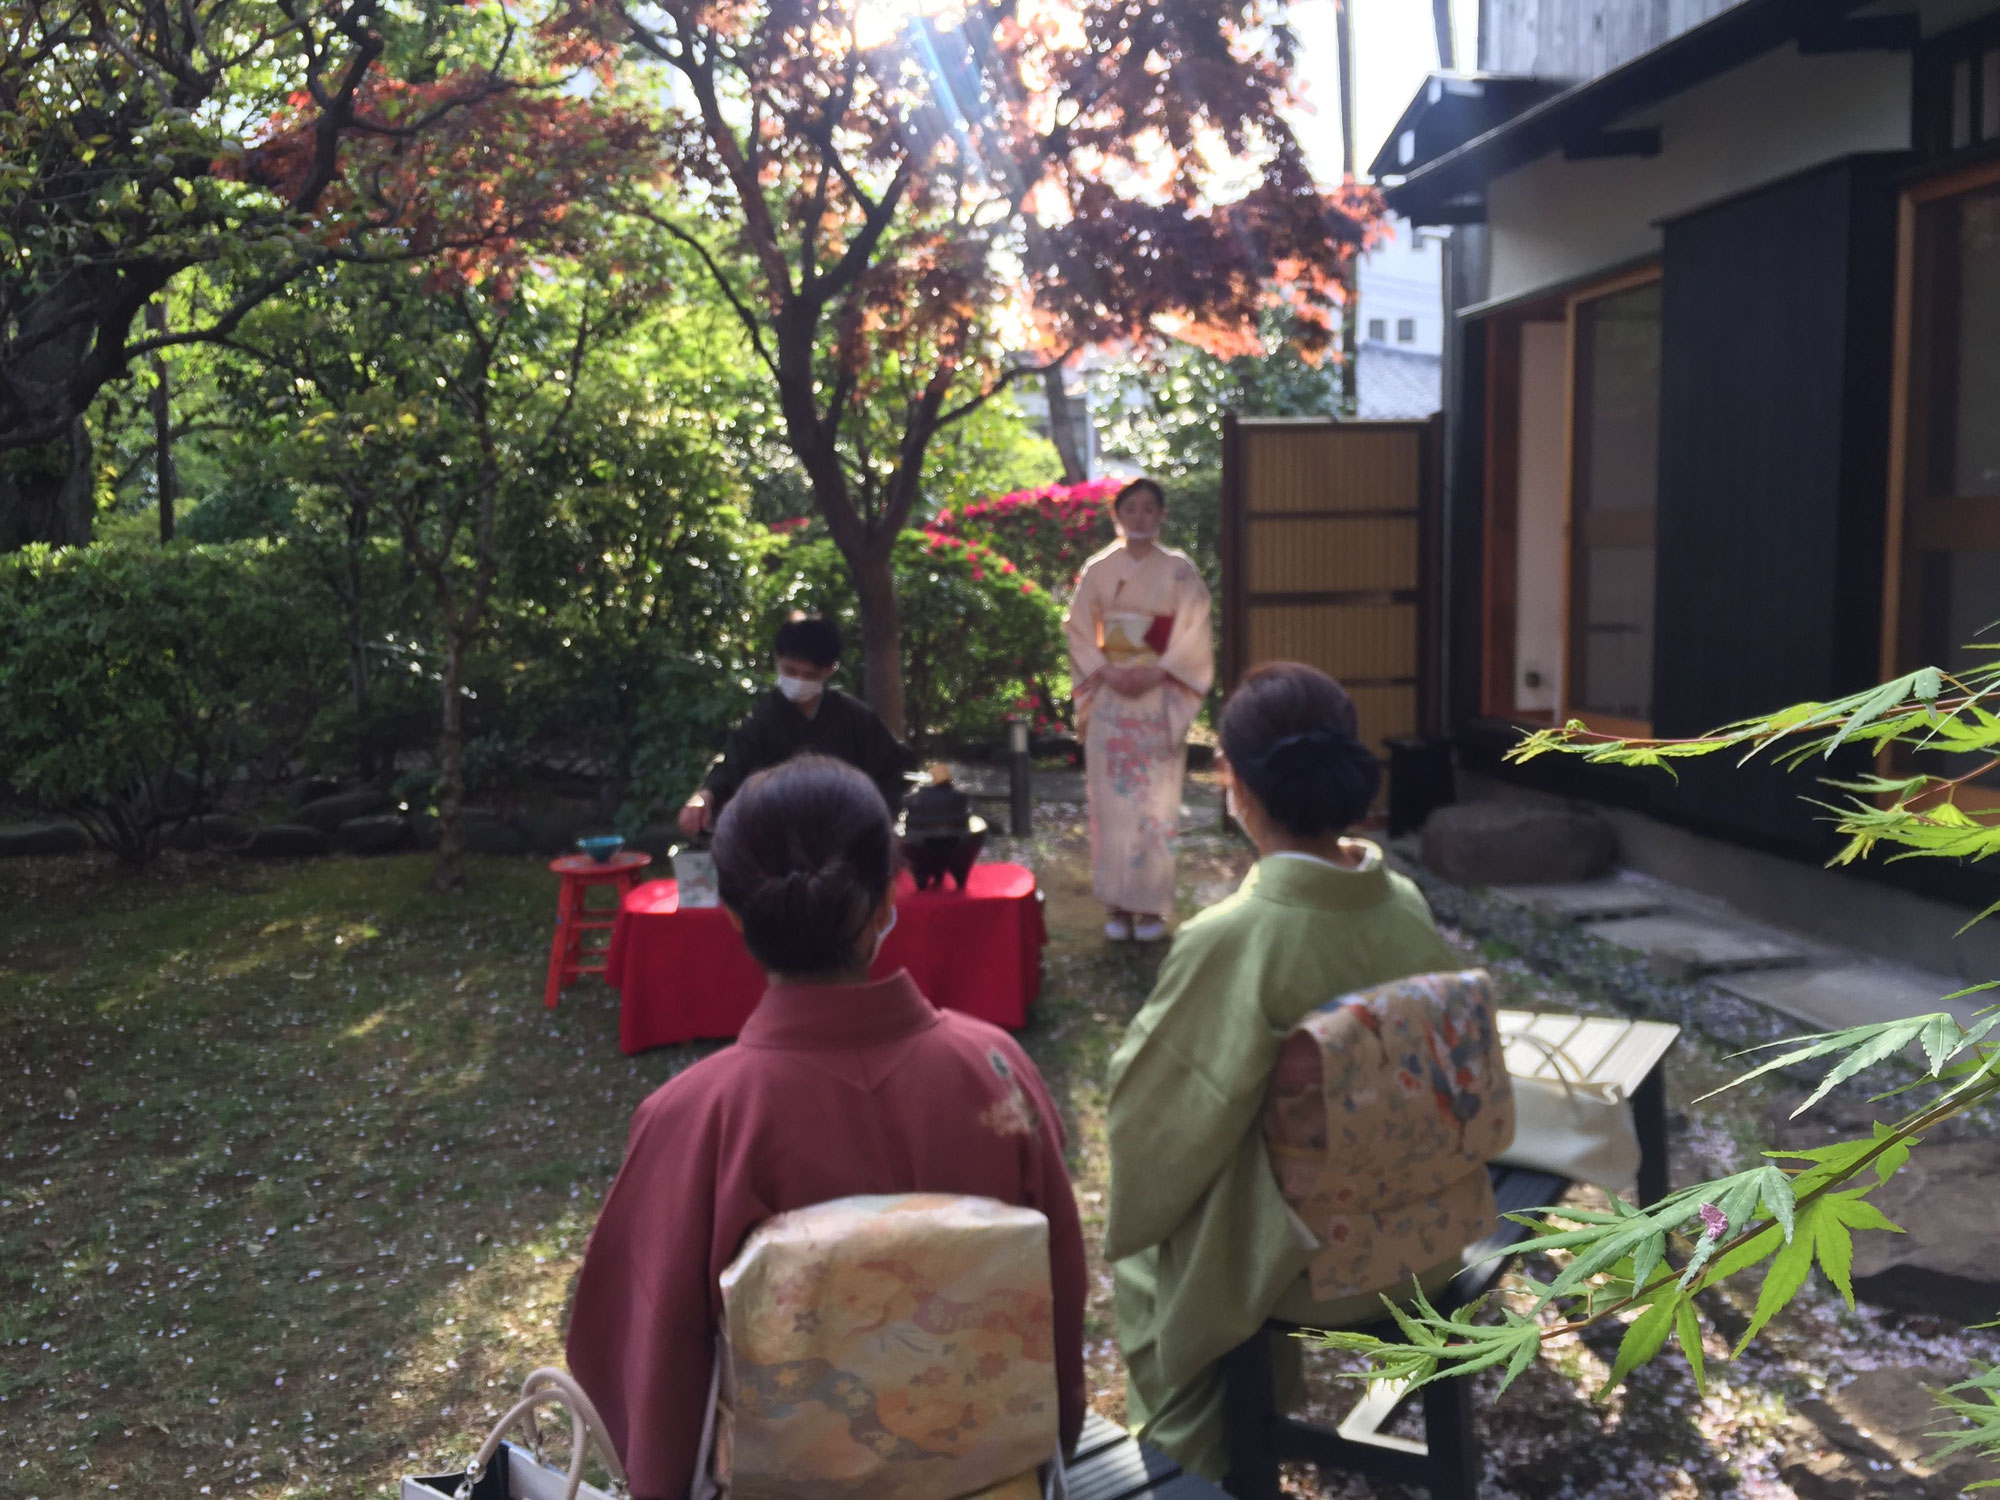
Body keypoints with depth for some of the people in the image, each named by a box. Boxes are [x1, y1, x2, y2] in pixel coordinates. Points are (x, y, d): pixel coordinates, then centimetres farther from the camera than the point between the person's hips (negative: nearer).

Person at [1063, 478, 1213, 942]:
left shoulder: (1179, 570, 1)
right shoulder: (1097, 570, 5)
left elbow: (1194, 634, -3)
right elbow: (1079, 630, 4)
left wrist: (1156, 672, -15)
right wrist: (1106, 672, -11)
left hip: (1159, 699, -1)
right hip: (1109, 697, 2)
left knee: (1155, 802, -2)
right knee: (1111, 800, 1)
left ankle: (1151, 904, 6)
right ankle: (1117, 904, 9)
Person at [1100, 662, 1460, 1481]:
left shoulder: (1227, 940, -30)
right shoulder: (1408, 908, -11)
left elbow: (1149, 1106, -18)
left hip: (1286, 1254, -5)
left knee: (1138, 1253, 24)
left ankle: (1194, 1455, 39)